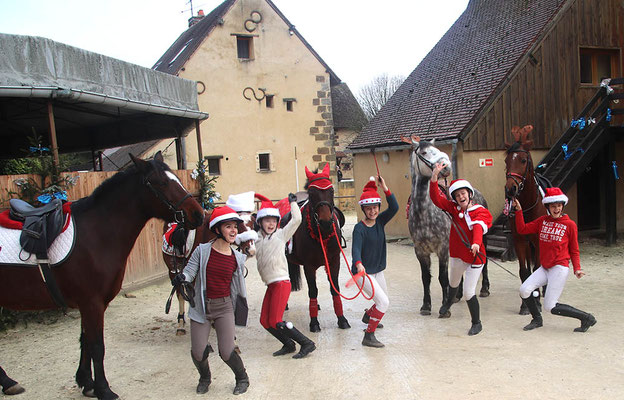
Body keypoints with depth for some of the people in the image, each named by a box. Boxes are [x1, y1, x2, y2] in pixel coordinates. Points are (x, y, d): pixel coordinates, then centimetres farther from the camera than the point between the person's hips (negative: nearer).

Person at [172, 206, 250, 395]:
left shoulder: (237, 258, 1)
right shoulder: (202, 251, -5)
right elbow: (190, 270, -11)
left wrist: (242, 308, 18)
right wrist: (181, 277, -33)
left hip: (225, 307, 0)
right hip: (201, 306, 0)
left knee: (226, 352, -7)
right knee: (198, 353, -1)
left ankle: (242, 378, 24)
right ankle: (205, 378, 34)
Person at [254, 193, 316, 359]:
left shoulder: (281, 234, 0)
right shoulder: (257, 239, 13)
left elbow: (296, 220, -7)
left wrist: (293, 202, 3)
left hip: (281, 283, -7)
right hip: (270, 285, 7)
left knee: (276, 321, -12)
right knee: (265, 321, 7)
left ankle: (307, 344, -2)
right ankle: (289, 345, 24)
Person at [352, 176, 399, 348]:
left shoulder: (380, 221, -2)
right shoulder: (359, 228, -19)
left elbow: (394, 208, -17)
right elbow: (356, 249, -32)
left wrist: (385, 189, -27)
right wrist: (359, 264, -51)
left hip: (377, 271, 7)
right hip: (362, 272, -7)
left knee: (383, 301, 23)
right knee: (383, 302, -17)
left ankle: (368, 316, 54)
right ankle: (368, 337, -6)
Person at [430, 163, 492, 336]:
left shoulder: (480, 212, -15)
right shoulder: (453, 208, -4)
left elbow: (479, 227, -35)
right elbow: (436, 198, -15)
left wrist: (476, 243, -56)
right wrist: (435, 175, -27)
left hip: (474, 257, -5)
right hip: (456, 255, 5)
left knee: (469, 293, -5)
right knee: (453, 283, 29)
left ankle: (476, 323, 19)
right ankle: (448, 304, 60)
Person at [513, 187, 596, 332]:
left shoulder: (570, 224, -2)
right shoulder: (542, 221, 9)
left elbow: (574, 250, 3)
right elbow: (522, 229, 5)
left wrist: (577, 269, -10)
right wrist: (519, 210, -2)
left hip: (560, 268, -5)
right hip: (544, 268, 5)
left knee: (550, 307, -7)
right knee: (524, 290, -12)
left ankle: (586, 318, 13)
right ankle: (537, 320, 13)